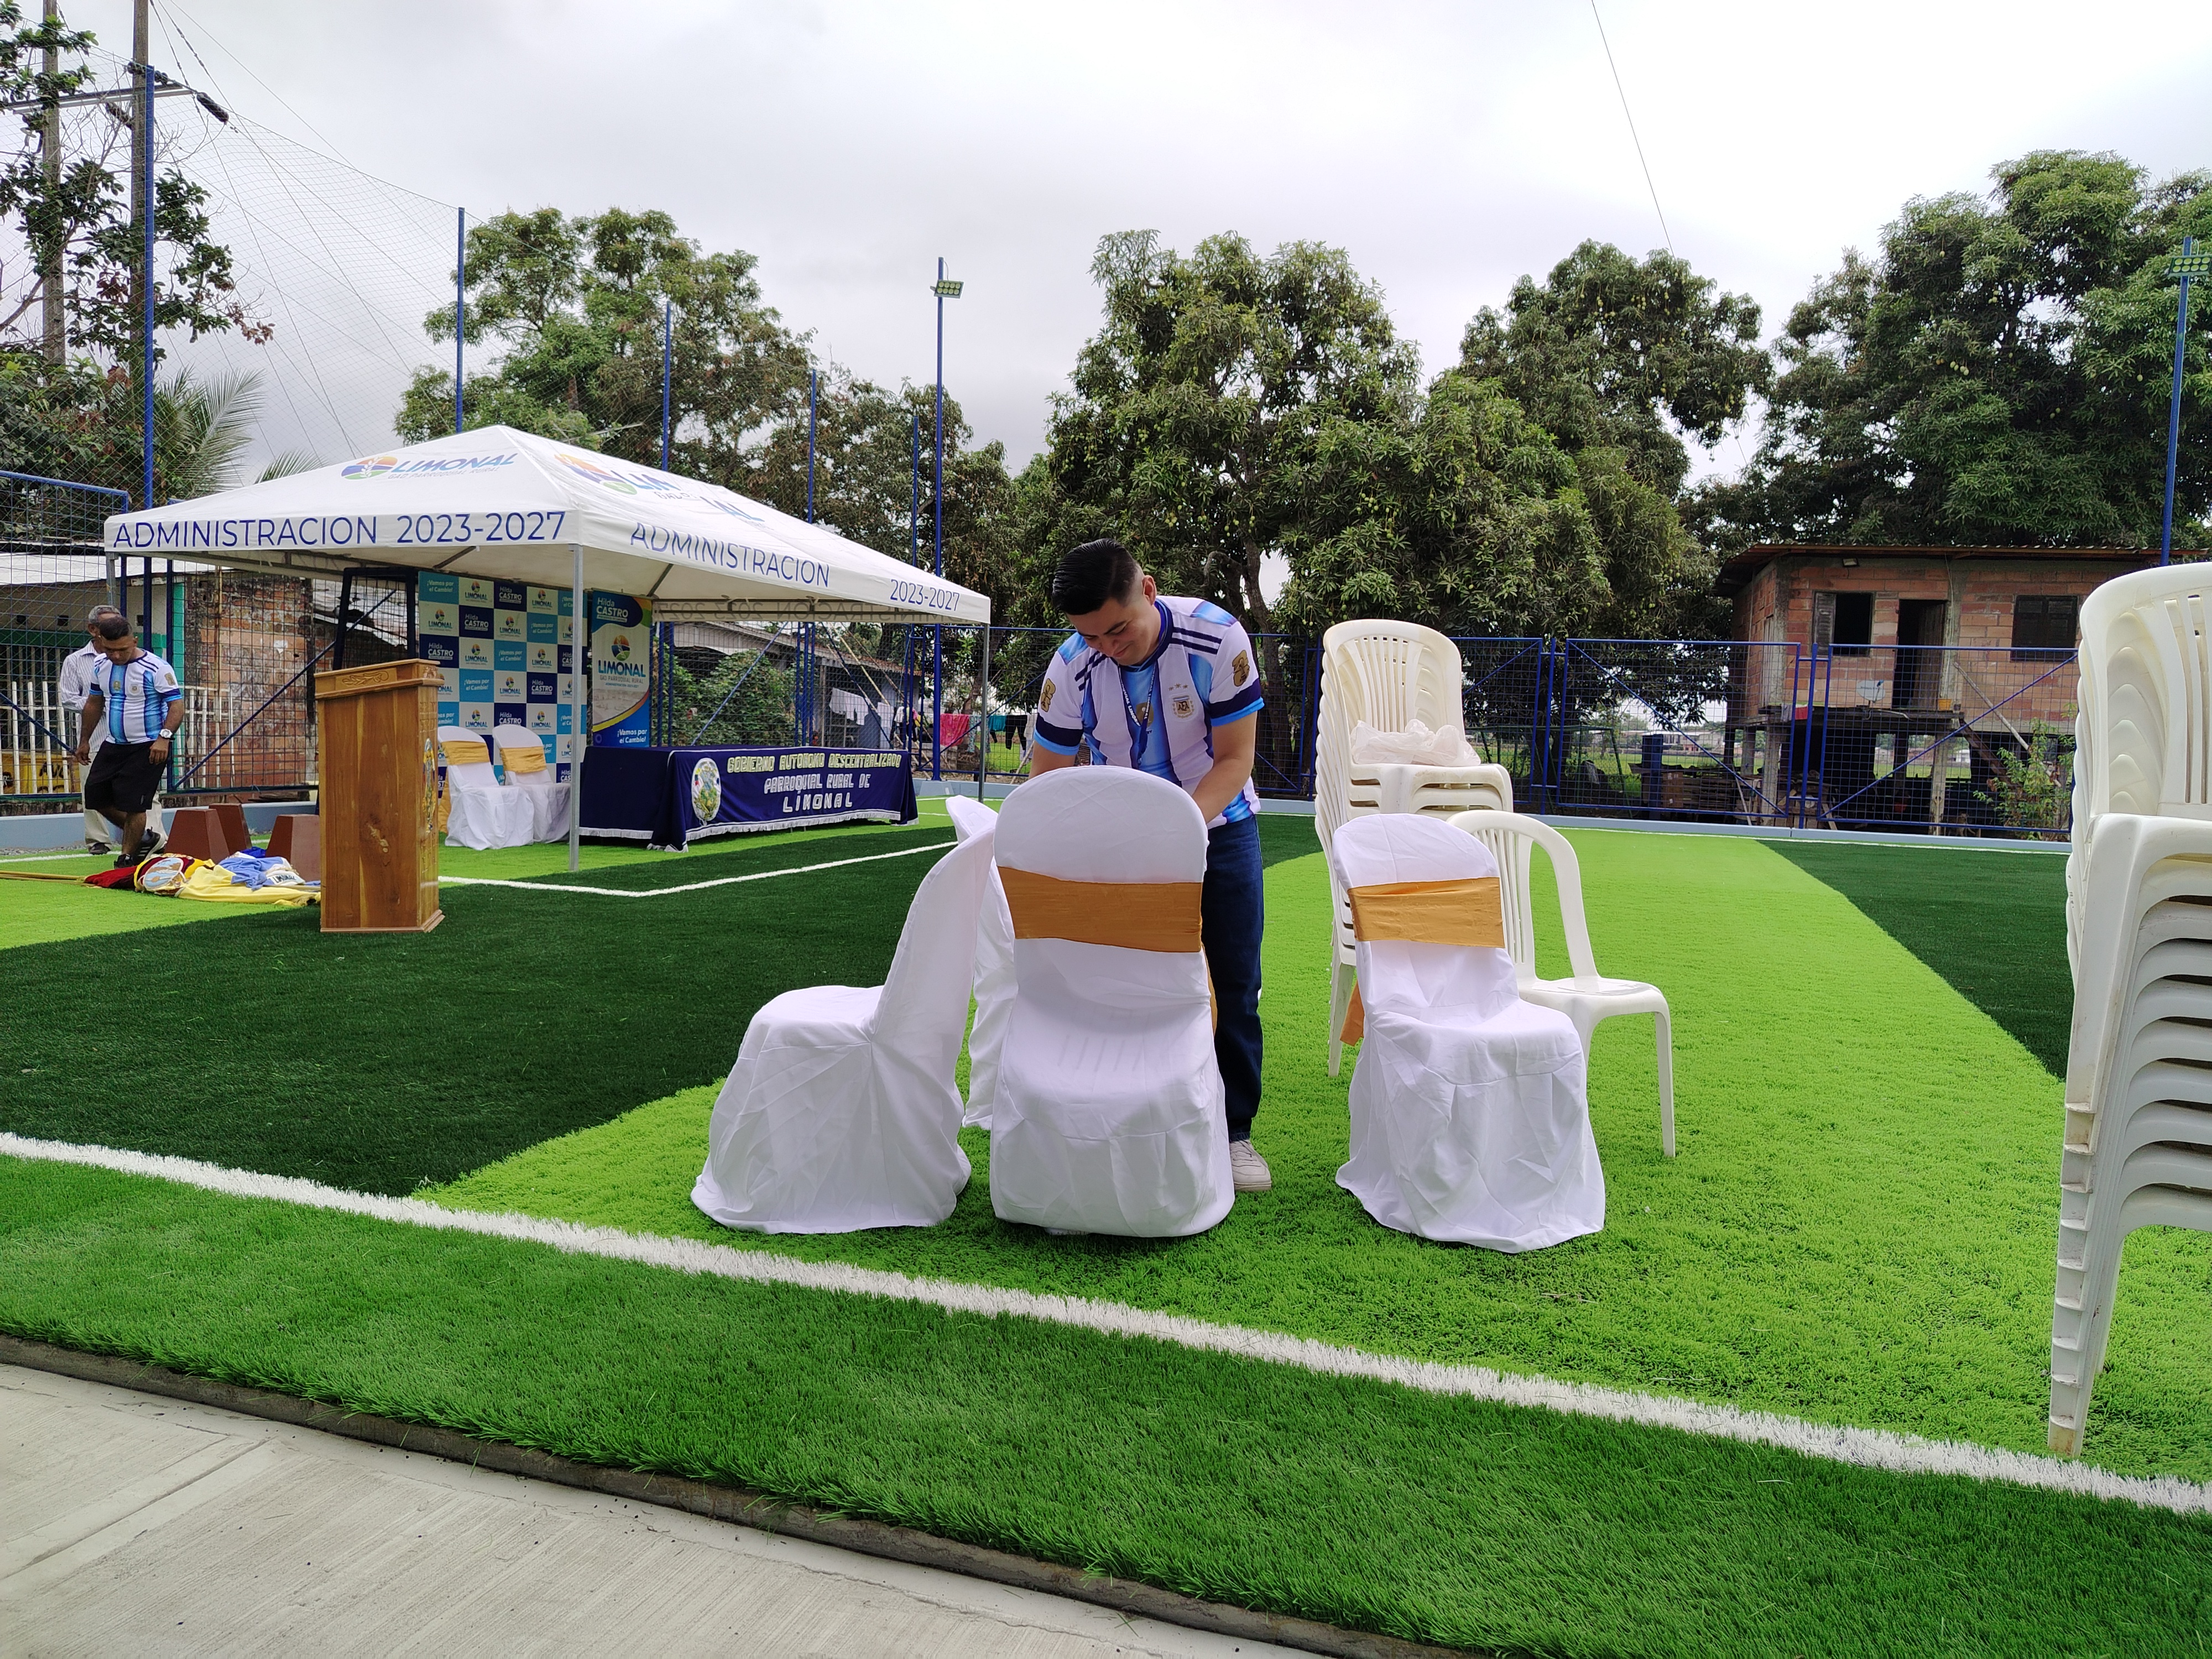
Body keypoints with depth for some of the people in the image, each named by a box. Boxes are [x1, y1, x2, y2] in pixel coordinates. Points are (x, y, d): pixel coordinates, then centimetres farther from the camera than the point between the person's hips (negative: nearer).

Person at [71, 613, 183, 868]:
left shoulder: (156, 668, -16)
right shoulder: (101, 666, 6)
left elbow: (177, 705, -18)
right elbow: (94, 704, 19)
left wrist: (164, 737, -31)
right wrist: (84, 740, 22)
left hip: (148, 748, -8)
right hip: (114, 744, 8)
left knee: (133, 804, -8)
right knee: (96, 795, 9)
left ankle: (127, 858, 7)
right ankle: (139, 837, 25)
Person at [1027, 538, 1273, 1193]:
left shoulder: (1219, 639, -24)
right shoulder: (1069, 671, -21)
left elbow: (1234, 758, -18)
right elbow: (1048, 783, -11)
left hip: (1219, 823, 0)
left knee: (1236, 986, 2)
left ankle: (1233, 1131, 15)